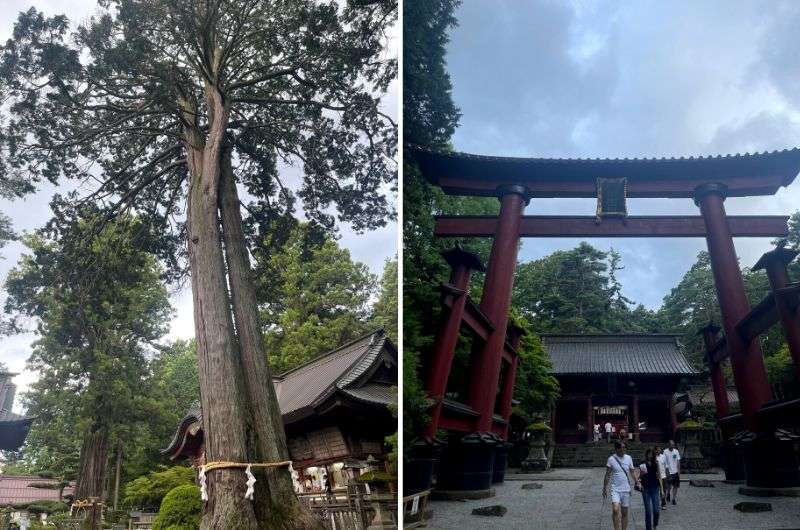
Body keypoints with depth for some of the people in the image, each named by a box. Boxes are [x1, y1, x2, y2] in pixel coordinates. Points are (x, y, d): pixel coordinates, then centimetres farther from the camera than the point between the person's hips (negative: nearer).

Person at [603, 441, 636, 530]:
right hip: (615, 489, -2)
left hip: (626, 489, 2)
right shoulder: (611, 459, -5)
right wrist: (605, 488, 3)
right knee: (615, 510, -19)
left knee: (624, 513, 8)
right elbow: (607, 475, 2)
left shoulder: (628, 458, 2)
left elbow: (632, 473, 10)